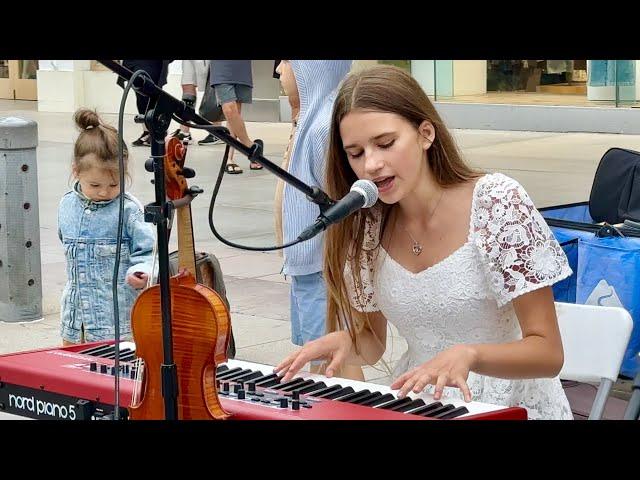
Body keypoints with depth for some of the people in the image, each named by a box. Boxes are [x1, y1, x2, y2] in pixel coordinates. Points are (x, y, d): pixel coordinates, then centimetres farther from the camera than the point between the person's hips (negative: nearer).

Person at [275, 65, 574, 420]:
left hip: (509, 407, -3)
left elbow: (548, 354, -14)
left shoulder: (498, 203, -14)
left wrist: (466, 354, -32)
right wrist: (344, 341, -13)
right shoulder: (365, 226, 0)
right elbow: (371, 343, 10)